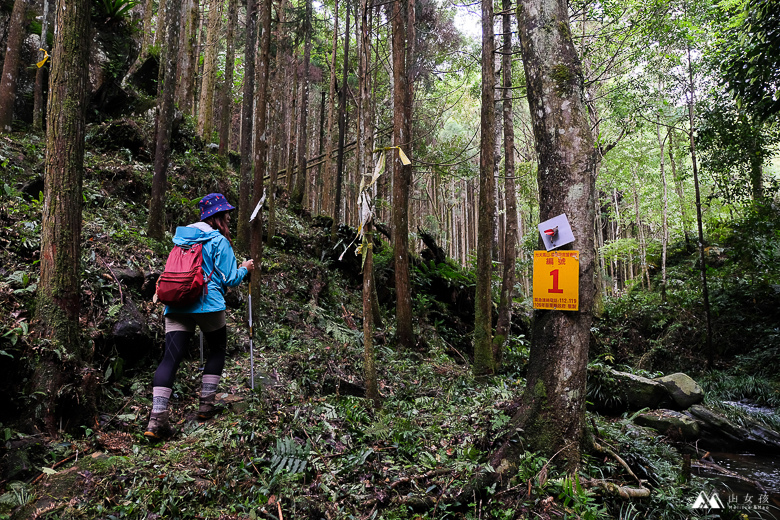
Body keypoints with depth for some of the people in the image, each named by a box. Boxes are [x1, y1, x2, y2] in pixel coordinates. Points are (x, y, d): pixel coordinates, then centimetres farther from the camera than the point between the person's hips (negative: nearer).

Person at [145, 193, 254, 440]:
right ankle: (206, 404, 19)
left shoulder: (181, 237, 18)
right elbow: (229, 279, -3)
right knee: (217, 350, 17)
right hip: (207, 304, -5)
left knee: (171, 357, -1)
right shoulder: (219, 241, -3)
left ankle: (157, 417, -10)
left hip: (176, 305, 5)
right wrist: (245, 268, 14)